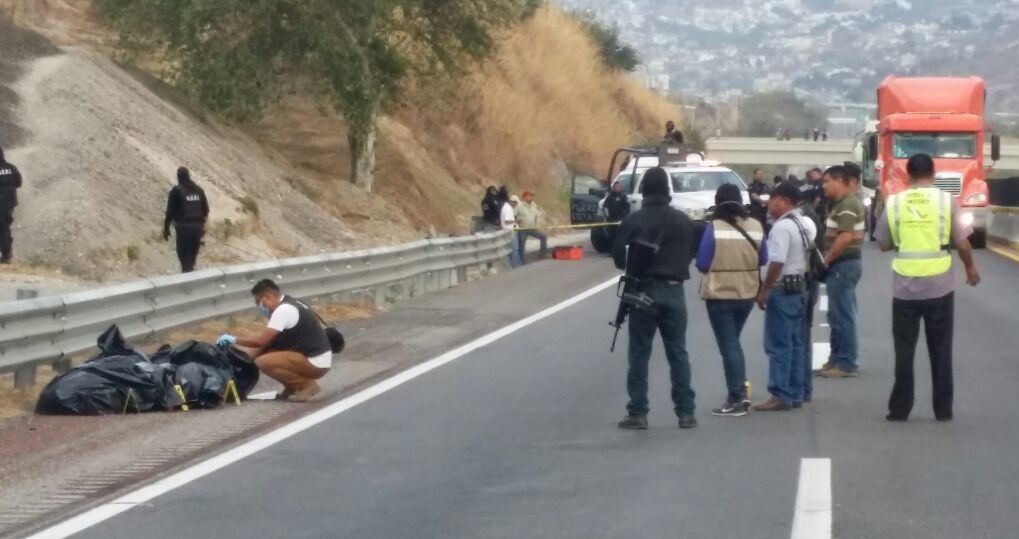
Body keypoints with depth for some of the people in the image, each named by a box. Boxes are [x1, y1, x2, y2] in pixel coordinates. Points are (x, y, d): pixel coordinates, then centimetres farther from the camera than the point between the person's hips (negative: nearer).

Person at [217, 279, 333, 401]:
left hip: (316, 362, -10)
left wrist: (234, 339, -7)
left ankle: (306, 384, -7)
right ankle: (293, 387, 11)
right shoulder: (286, 306, 13)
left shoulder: (283, 310, -18)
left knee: (263, 362, -20)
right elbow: (267, 341, 15)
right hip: (309, 356, 10)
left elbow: (261, 340, -21)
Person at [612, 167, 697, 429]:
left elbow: (619, 256, -7)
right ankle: (686, 412, 6)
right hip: (674, 290, 2)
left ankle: (638, 413, 1)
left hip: (643, 290, -2)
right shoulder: (683, 220, 0)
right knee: (678, 353, 7)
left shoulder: (633, 221, -10)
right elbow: (691, 253, 5)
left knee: (639, 353, 4)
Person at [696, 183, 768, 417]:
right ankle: (740, 393, 20)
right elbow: (763, 260, 8)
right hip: (747, 293, 5)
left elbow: (702, 263, -10)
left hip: (720, 294, -5)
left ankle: (736, 399, 4)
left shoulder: (714, 227, -14)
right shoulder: (756, 226, -2)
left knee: (728, 345, 4)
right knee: (734, 342, 22)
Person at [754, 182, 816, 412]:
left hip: (782, 289, -9)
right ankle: (795, 393, 14)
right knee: (795, 343, 12)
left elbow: (776, 263, -22)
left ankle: (781, 395, -7)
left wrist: (763, 291, -17)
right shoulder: (806, 224, 11)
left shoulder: (782, 227, -18)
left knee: (779, 345, -6)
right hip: (800, 287, 9)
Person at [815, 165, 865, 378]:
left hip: (844, 264, -11)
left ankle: (847, 364, -4)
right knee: (838, 315, 14)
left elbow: (846, 238, -25)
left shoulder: (848, 205, -17)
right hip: (841, 264, 11)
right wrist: (829, 260, 13)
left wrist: (826, 259, -16)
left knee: (842, 315, -7)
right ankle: (837, 359, 20)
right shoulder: (843, 203, 16)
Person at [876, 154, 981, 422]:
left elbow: (884, 244, 6)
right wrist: (971, 267, 14)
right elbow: (962, 242, -3)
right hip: (939, 286, 0)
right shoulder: (947, 201, -5)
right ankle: (943, 409, 11)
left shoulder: (893, 203, -2)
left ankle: (899, 408, 9)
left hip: (905, 287, 1)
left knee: (904, 349, 9)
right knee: (940, 349, 8)